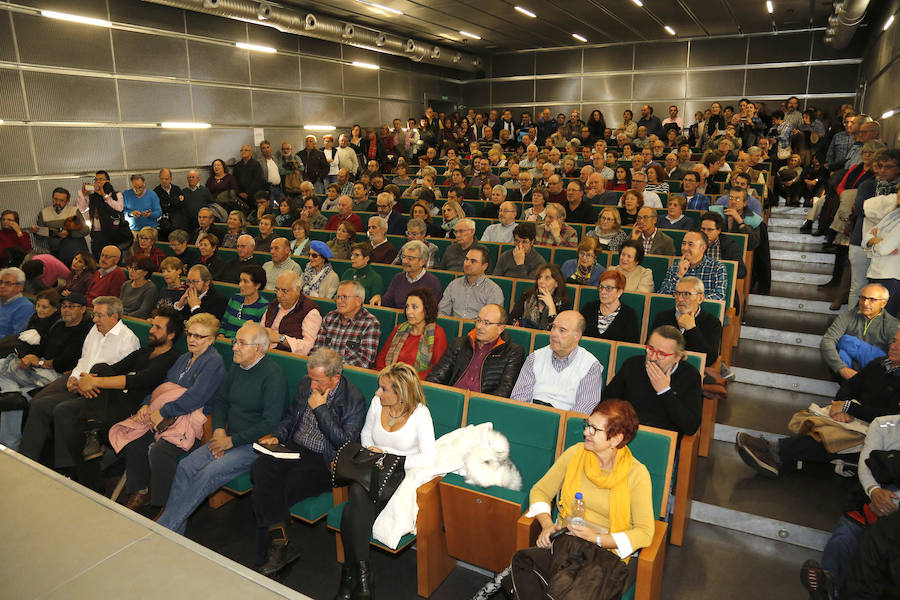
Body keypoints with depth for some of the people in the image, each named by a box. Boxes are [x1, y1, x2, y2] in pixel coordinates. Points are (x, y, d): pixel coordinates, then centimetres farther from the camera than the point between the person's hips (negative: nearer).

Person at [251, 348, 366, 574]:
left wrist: (320, 409, -17)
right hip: (294, 448, 6)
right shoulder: (305, 385, 8)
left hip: (323, 461, -6)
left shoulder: (353, 399, -11)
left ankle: (266, 556, -4)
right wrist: (276, 436, 2)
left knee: (275, 490, -25)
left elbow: (345, 442, -17)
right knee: (260, 469, -24)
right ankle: (281, 541, -21)